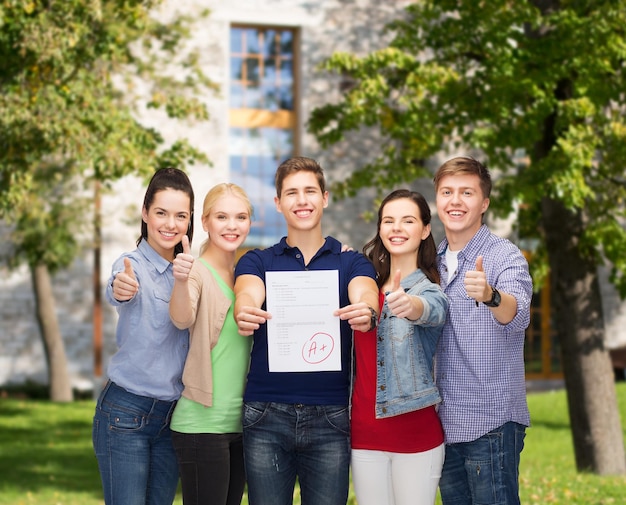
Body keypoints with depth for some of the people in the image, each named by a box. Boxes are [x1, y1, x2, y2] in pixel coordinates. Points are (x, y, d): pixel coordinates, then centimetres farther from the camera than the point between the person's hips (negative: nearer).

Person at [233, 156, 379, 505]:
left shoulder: (351, 262, 8)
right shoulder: (258, 261, 9)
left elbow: (365, 297, -12)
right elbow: (248, 296, -12)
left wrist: (366, 313, -37)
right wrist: (244, 314, -37)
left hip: (330, 415, 0)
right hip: (267, 413, 0)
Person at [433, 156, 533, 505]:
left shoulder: (505, 256, -9)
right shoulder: (435, 261, 11)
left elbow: (518, 316, -27)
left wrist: (490, 295, -49)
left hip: (491, 423, -6)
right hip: (445, 423, 6)